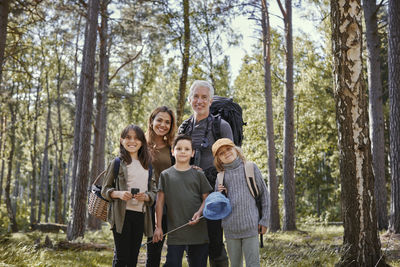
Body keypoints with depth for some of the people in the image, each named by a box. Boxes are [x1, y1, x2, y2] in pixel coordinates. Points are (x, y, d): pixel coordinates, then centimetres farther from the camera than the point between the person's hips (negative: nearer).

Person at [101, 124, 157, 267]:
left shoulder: (147, 166, 13)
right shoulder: (117, 163, 2)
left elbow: (153, 191, 13)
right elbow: (105, 190, 2)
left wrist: (146, 196, -9)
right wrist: (119, 194, -17)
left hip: (140, 215, 4)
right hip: (122, 214, -4)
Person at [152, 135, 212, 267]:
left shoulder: (198, 174, 6)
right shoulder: (166, 175, 5)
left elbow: (206, 198, 7)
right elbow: (160, 202, 6)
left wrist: (199, 213, -12)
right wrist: (158, 227, 2)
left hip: (198, 231, 1)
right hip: (175, 231, -1)